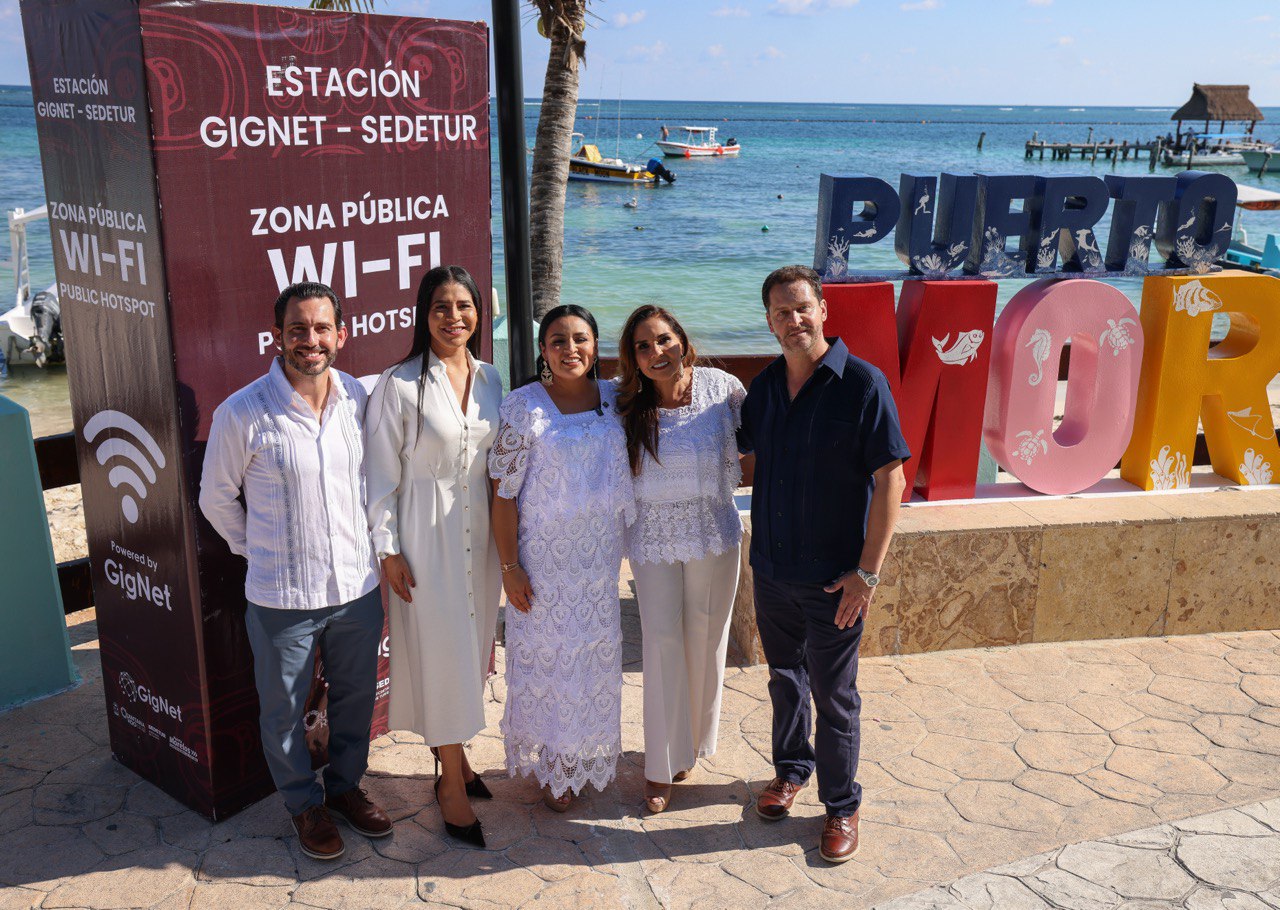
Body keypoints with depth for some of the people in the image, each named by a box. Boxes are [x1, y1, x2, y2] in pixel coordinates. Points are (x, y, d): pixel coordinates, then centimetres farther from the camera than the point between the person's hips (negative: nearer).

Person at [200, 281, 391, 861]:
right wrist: (258, 550, 4)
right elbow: (217, 498, -1)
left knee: (355, 698, 20)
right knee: (284, 710, 14)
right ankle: (305, 804, 38)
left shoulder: (360, 399, -4)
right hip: (281, 597, -3)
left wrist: (363, 543, 10)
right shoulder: (243, 413, -15)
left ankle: (345, 785, 43)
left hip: (357, 587, 3)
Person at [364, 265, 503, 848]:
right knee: (440, 650, 1)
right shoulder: (399, 385, -11)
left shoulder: (490, 380, 5)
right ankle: (452, 783, 15)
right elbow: (382, 473, -8)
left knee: (472, 646, 14)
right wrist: (388, 549, -10)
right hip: (426, 534, -5)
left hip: (481, 532, 5)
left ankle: (454, 757, 33)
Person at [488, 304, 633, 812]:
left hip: (599, 558, 4)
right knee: (545, 656, 6)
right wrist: (509, 566, -12)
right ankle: (551, 767, 25)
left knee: (596, 656, 13)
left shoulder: (614, 400, 2)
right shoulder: (524, 406, -10)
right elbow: (504, 491, -10)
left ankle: (587, 757, 34)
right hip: (542, 558, -4)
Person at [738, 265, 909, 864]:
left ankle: (842, 806, 26)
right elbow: (733, 447, 22)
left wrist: (868, 572, -17)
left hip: (833, 579, -5)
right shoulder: (765, 386, 4)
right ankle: (791, 769, 43)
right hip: (771, 569, 5)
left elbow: (890, 481, -15)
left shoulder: (862, 383, -14)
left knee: (834, 696, 8)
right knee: (784, 678, 21)